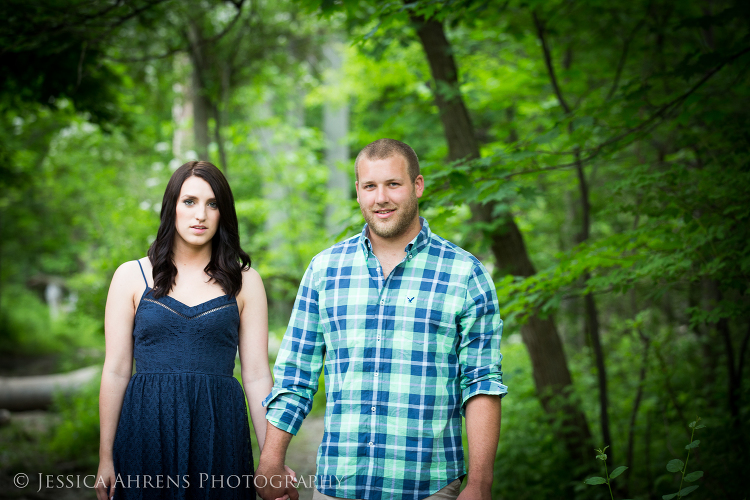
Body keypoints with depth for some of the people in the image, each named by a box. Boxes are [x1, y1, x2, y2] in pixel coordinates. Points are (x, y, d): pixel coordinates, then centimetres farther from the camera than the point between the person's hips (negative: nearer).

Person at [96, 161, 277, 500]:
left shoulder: (245, 281, 6)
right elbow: (116, 372, 3)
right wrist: (106, 458, 1)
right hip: (147, 430, 0)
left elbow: (257, 375, 4)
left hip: (219, 434, 0)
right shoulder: (131, 276, 5)